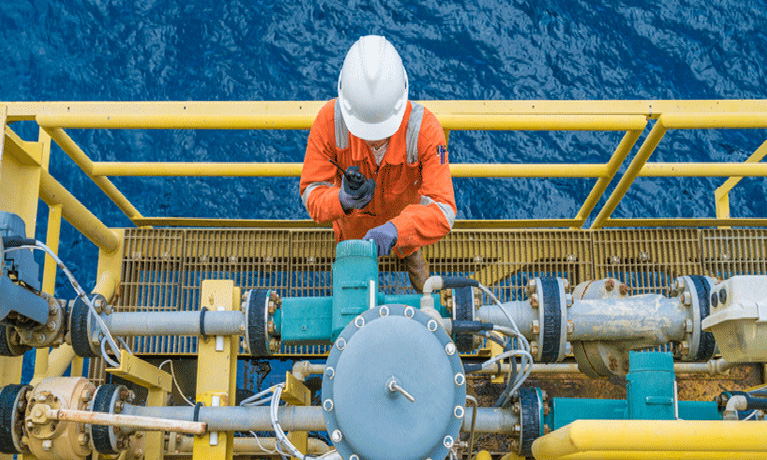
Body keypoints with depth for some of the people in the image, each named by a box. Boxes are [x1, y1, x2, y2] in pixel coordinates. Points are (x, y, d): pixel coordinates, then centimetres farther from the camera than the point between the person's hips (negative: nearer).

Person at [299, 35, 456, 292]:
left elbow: (443, 210, -44)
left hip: (403, 217, 0)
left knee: (408, 250, 34)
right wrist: (342, 200, -54)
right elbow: (311, 193, -30)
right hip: (353, 224, 1)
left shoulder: (425, 129, -41)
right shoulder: (329, 121, -37)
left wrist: (396, 229, -64)